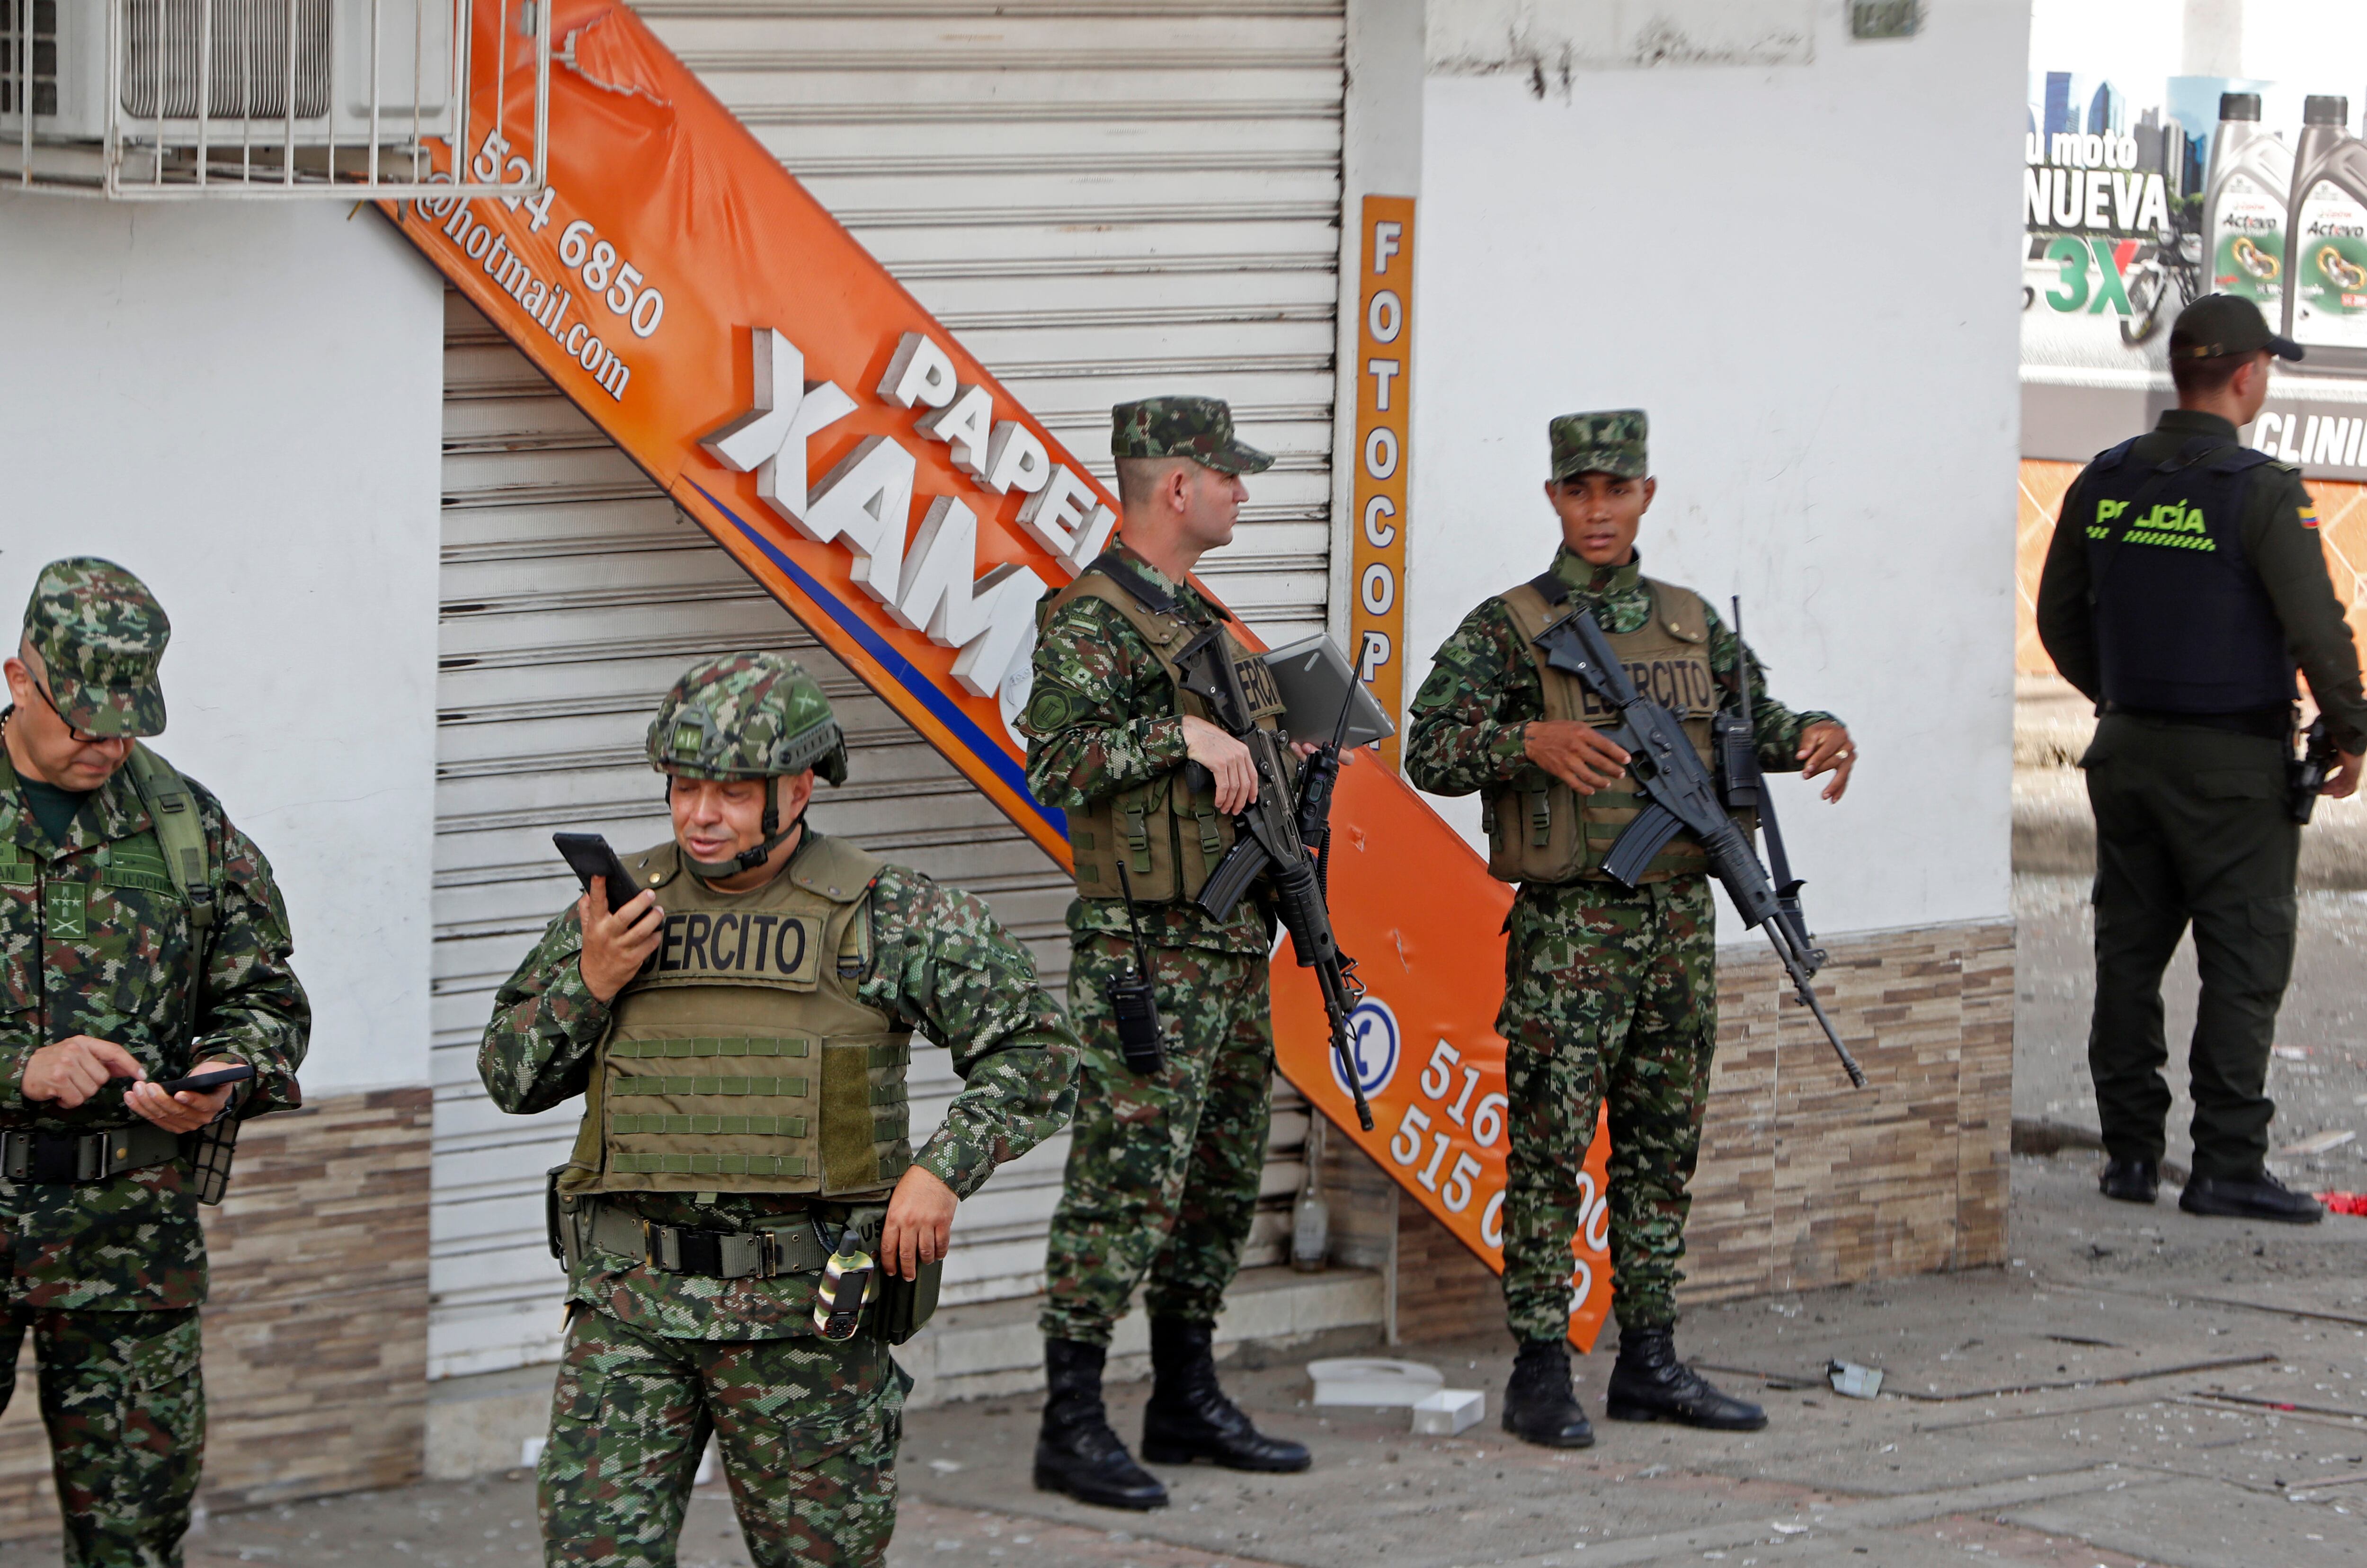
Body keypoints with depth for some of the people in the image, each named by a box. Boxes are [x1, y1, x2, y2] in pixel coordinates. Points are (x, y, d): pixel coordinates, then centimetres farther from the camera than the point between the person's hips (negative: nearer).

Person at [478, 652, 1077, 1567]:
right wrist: (589, 983, -5)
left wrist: (943, 1168, -13)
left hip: (801, 1312, -2)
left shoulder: (886, 917, 0)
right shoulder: (627, 902, 10)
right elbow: (511, 1075, 14)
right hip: (630, 1301, 2)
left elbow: (1033, 1053, 1)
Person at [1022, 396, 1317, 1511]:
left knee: (1220, 1182, 13)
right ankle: (1071, 1427, -8)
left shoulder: (1197, 616, 18)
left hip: (1235, 949, 10)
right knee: (1127, 1181, -10)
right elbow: (1055, 757, -23)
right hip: (1146, 955, -10)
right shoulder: (1091, 621, -11)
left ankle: (1187, 1400, 22)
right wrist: (1180, 731, -26)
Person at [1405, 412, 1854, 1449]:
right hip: (1567, 933, -6)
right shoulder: (1508, 630, -4)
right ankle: (1540, 1373, -1)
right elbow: (1430, 751, -10)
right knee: (1551, 1149, -6)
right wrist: (1531, 741, -26)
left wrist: (1818, 734, 1)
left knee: (1662, 1149, 10)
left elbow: (1757, 721, 23)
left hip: (1679, 924, 6)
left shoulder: (1693, 624, 12)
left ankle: (1649, 1362, 17)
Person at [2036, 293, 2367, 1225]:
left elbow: (2058, 617, 12)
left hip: (2127, 752, 6)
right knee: (2243, 962, -1)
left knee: (2129, 951, 11)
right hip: (2233, 762, -6)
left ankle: (2129, 1152, 14)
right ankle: (2226, 1164, -4)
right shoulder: (2261, 491, -14)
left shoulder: (2104, 484, 4)